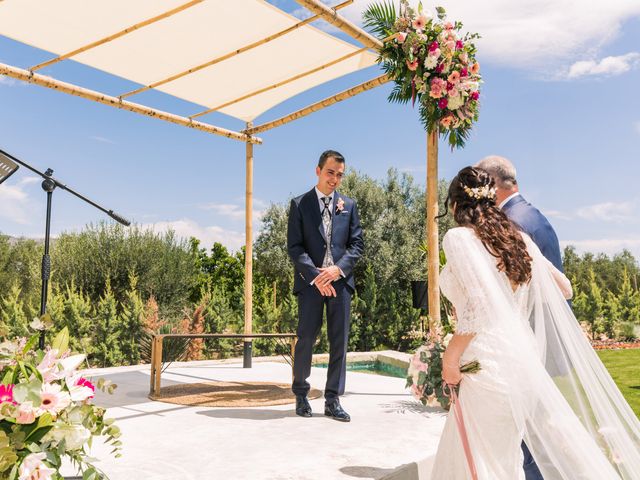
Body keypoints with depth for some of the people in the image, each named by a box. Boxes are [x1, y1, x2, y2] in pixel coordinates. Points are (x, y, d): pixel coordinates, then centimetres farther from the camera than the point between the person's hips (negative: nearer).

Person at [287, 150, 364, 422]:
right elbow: (294, 247, -3)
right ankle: (300, 394, 19)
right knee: (306, 339, 0)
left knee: (339, 342, 3)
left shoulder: (349, 205, 12)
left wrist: (338, 269, -10)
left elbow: (357, 244, 7)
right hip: (311, 282, -2)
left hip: (340, 281, 3)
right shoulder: (300, 204, 4)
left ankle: (333, 400, 11)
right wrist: (316, 276, -14)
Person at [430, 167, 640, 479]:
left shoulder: (458, 237, -10)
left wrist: (451, 357, -12)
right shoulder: (517, 238, 12)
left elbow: (480, 303, -21)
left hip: (490, 362, -8)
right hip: (522, 355, 8)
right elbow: (563, 288, 19)